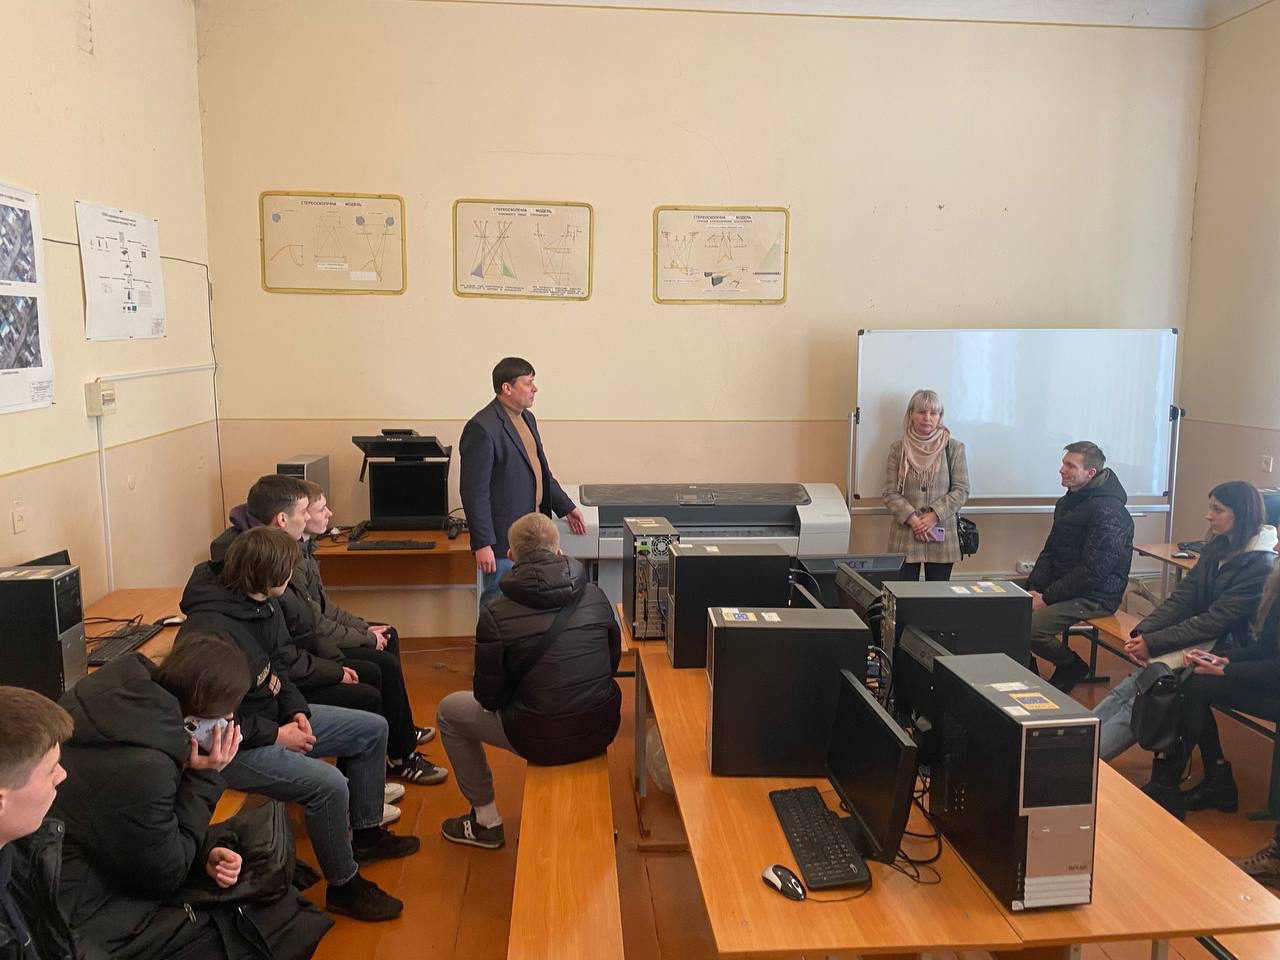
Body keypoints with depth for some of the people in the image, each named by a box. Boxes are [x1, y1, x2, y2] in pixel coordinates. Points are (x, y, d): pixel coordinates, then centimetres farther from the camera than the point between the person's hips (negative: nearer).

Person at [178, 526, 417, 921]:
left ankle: (366, 833, 27)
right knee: (329, 785, -27)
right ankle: (344, 887, -2)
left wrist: (296, 711, -2)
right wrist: (276, 735, -18)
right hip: (231, 746, -10)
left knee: (373, 729, 10)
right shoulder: (210, 632, -29)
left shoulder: (264, 604, -2)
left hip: (270, 716, 10)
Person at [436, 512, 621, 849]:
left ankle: (485, 819, 26)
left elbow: (489, 698, -7)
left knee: (449, 711, 19)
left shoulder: (495, 613, -13)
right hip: (600, 731, 4)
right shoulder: (595, 596, -2)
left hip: (541, 740, -4)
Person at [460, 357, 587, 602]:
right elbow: (474, 491, -19)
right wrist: (482, 544, -21)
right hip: (503, 540, -9)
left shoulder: (527, 418, 11)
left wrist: (567, 508, 23)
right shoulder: (482, 428, -18)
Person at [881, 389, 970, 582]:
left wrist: (934, 516, -12)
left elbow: (961, 490, 0)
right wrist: (913, 519, -13)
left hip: (942, 536, 0)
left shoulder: (954, 448, 3)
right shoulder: (898, 449, 3)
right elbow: (890, 493, 0)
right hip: (905, 536, 0)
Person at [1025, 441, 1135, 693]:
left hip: (1094, 596, -9)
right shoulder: (1067, 503, 12)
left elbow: (1093, 572, -23)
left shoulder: (1108, 512, -19)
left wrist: (1046, 598, -19)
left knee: (1030, 627, -26)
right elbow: (1050, 551, 14)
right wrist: (1033, 588, -3)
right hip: (1062, 585, 9)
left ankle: (1072, 668, 3)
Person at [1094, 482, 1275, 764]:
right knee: (1131, 687, -15)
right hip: (1200, 636, 7)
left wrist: (1153, 643, -20)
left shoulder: (1261, 564, -15)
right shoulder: (1216, 549, 10)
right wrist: (1142, 632, -11)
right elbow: (1182, 597, 4)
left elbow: (1216, 621, -19)